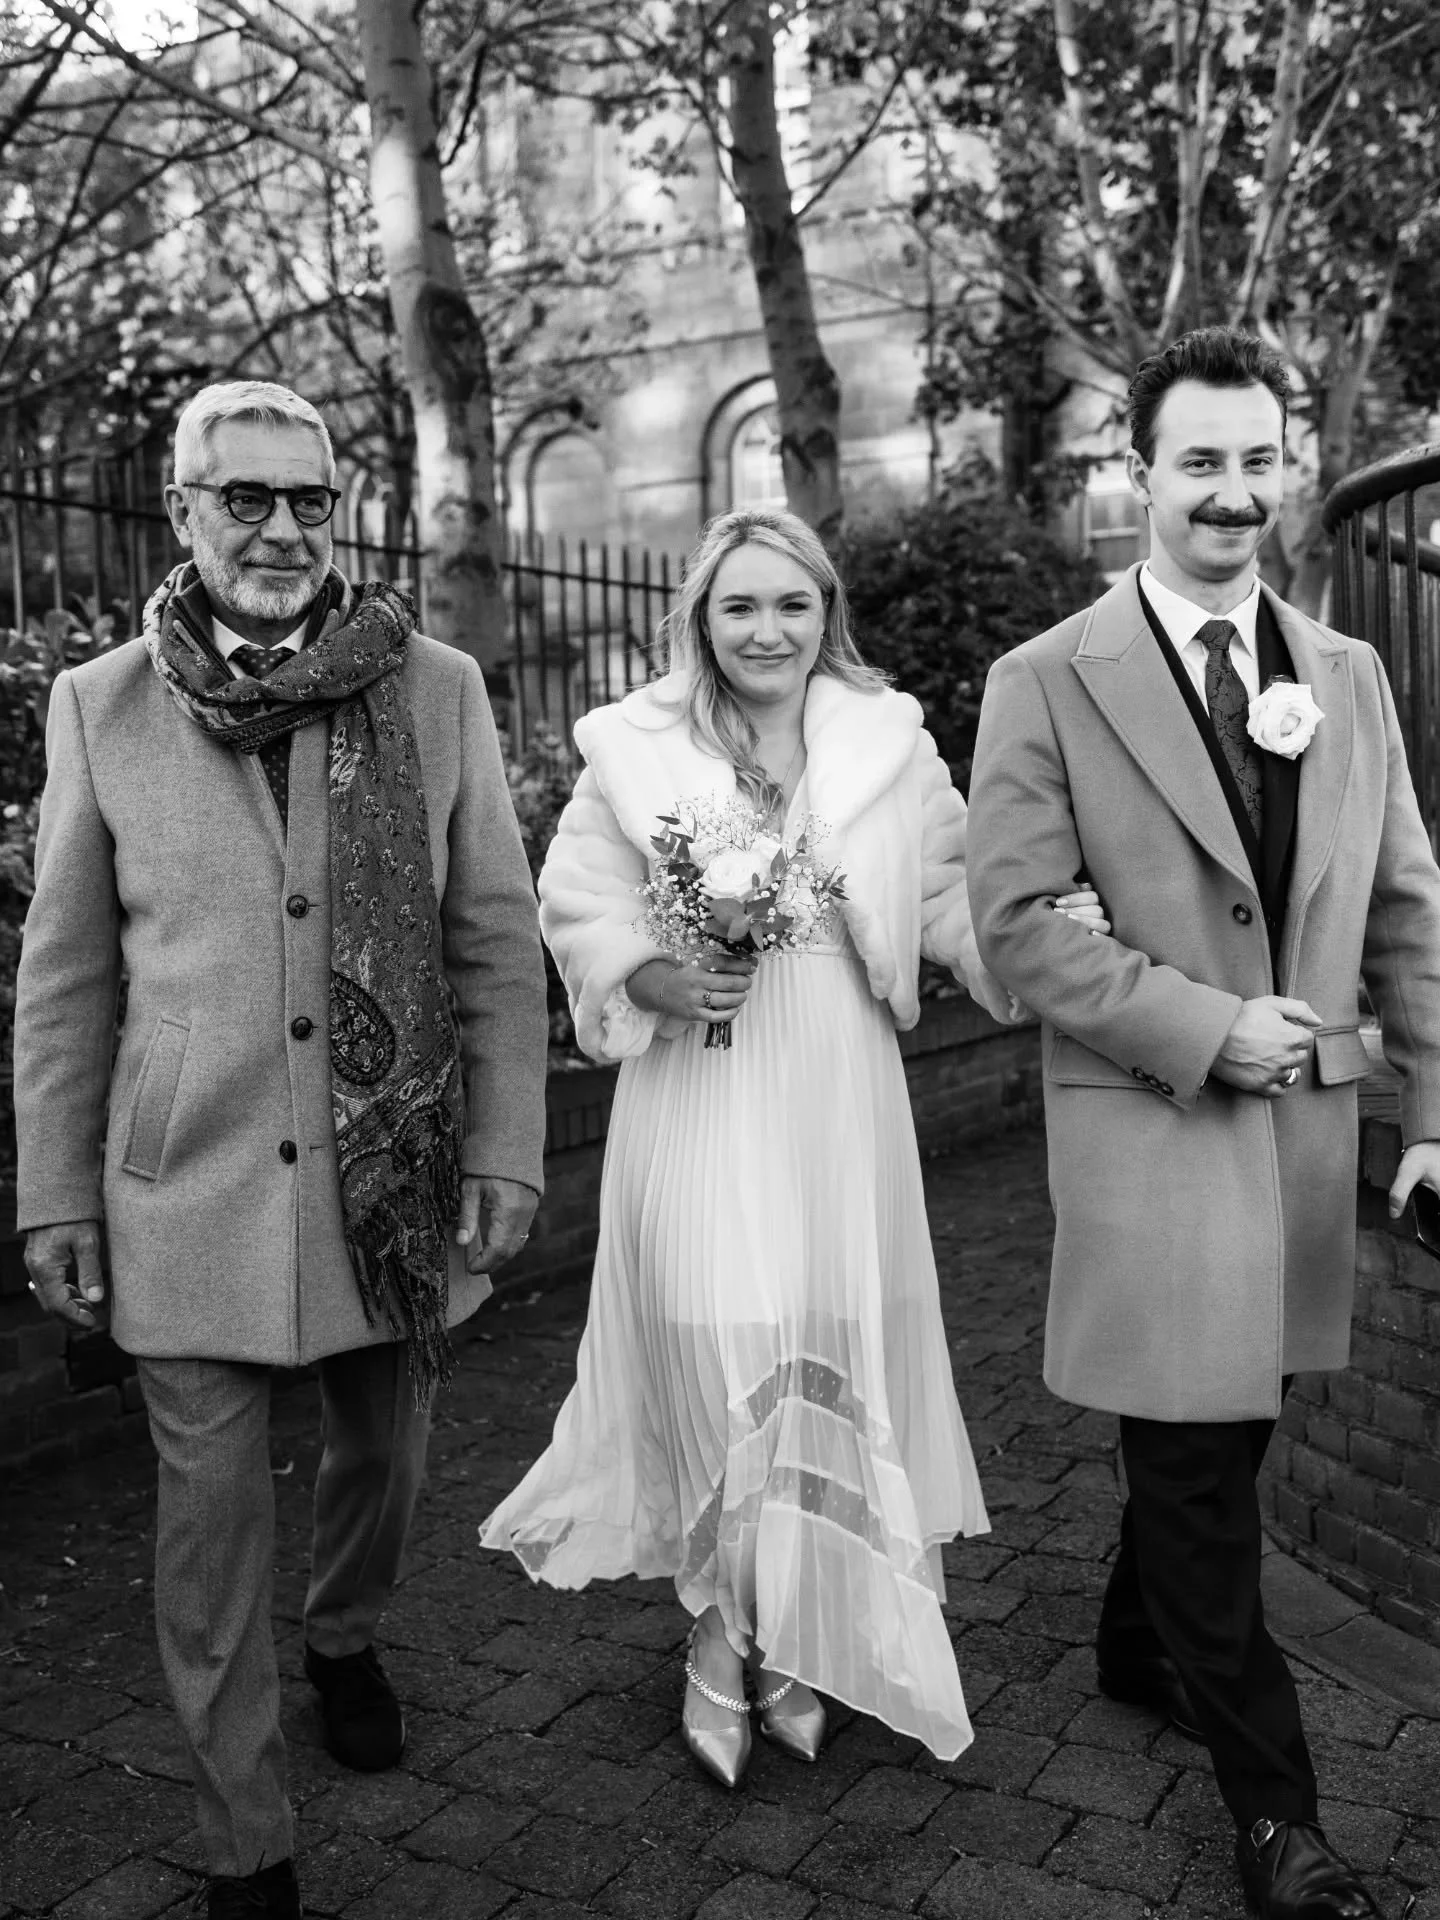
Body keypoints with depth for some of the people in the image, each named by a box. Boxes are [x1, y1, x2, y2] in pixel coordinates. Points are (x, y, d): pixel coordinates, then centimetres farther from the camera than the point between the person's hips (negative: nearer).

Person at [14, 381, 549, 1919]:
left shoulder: (437, 690, -2)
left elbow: (496, 939, 0)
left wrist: (504, 1150, -3)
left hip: (393, 1175, 1)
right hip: (187, 1191, -1)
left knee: (382, 1457, 20)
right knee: (211, 1519, 8)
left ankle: (343, 1638, 54)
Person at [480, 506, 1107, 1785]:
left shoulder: (890, 743, 6)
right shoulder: (635, 749, 1)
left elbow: (953, 899, 7)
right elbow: (576, 909, 3)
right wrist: (655, 980, -14)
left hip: (840, 1098, 2)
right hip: (697, 1103, -2)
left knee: (834, 1361, 9)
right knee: (716, 1367, -2)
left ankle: (793, 1645, 28)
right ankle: (729, 1646, 20)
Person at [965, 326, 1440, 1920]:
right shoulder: (1048, 682, -6)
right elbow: (1012, 921, -11)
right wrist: (1206, 1026, -16)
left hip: (1311, 1123, 5)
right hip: (1150, 1128, -5)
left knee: (1224, 1428, 18)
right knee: (1197, 1463, 3)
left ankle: (1139, 1652, 44)